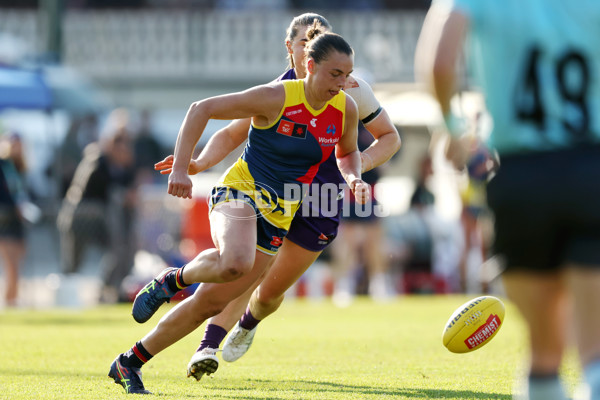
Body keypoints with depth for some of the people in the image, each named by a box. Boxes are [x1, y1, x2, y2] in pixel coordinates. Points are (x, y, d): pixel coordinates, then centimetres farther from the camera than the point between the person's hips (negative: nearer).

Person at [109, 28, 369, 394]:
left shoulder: (346, 109, -1)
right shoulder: (276, 98, -17)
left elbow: (347, 151, 20)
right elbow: (201, 109, -11)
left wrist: (354, 178, -2)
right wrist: (181, 166, -18)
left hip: (278, 217, 6)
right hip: (240, 190, -6)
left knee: (210, 303, 4)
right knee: (235, 262, -39)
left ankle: (129, 363, 17)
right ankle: (174, 279, -7)